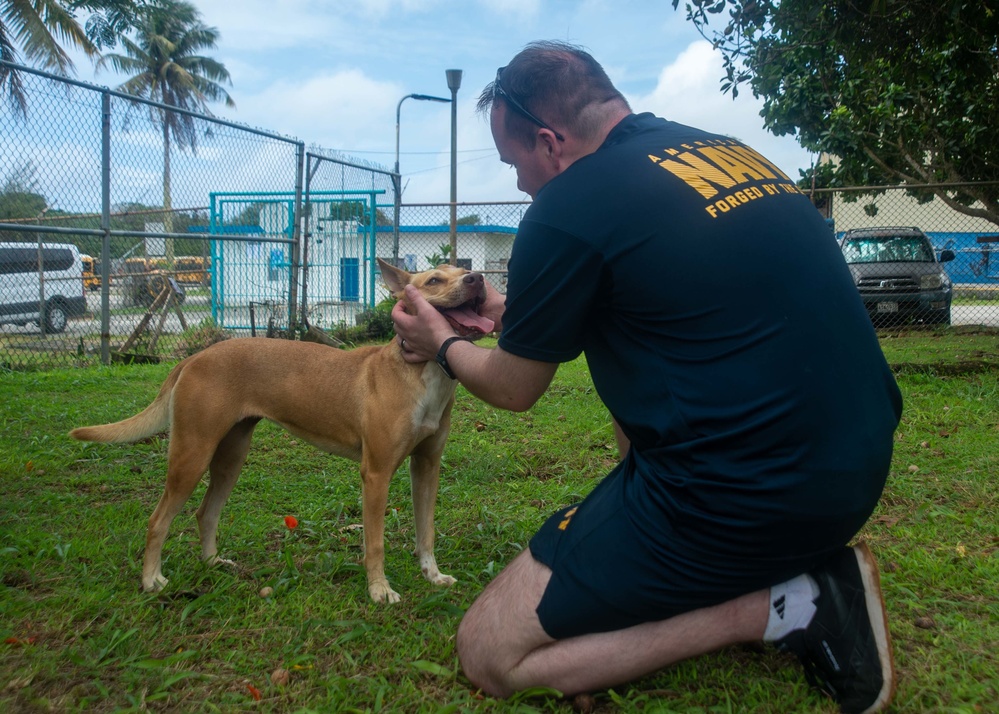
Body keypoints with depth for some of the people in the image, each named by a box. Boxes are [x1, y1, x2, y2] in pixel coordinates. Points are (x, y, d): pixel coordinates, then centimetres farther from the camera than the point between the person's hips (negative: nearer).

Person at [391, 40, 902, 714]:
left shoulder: (568, 207, -12)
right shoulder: (734, 151, 12)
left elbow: (515, 390, 3)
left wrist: (443, 344, 24)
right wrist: (517, 313, 33)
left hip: (740, 500, -9)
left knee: (491, 655, 4)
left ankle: (781, 607, -4)